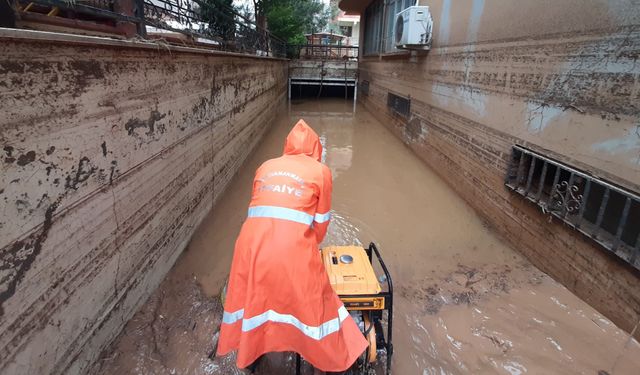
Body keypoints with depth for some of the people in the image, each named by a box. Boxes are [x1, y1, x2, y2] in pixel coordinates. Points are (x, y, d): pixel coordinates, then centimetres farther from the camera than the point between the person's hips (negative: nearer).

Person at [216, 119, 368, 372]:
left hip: (253, 242, 4)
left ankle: (248, 352, 50)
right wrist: (311, 245, 33)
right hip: (292, 246, -3)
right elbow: (321, 221, 13)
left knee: (252, 296, 26)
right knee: (311, 301, 17)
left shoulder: (266, 166, 19)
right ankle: (335, 361, 37)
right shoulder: (320, 171, 9)